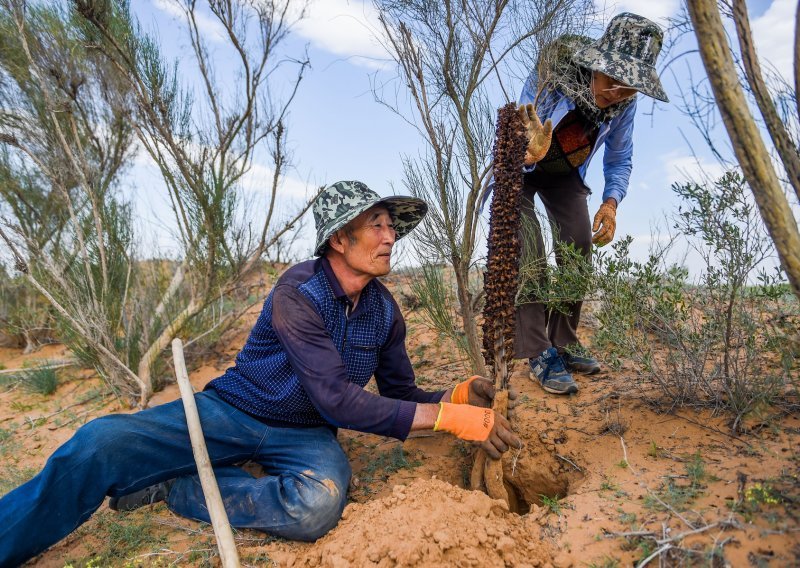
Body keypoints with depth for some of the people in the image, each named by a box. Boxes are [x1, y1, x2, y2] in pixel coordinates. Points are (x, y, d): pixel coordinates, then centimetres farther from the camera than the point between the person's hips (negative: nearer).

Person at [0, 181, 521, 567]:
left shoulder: (386, 311, -1)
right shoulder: (298, 292, -19)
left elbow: (400, 395, 7)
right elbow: (336, 398, -26)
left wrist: (455, 397, -14)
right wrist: (447, 418, -26)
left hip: (306, 434, 4)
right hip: (234, 412, -3)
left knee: (318, 504, -32)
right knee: (102, 442, -26)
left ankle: (169, 485, -11)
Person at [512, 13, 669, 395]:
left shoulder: (623, 103, -17)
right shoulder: (550, 76, -32)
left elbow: (619, 159, -3)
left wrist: (611, 201, -21)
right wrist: (532, 152, -58)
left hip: (564, 173, 5)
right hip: (520, 167, -4)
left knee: (578, 249, -5)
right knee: (527, 255, -19)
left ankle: (564, 342, 9)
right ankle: (538, 354, -14)